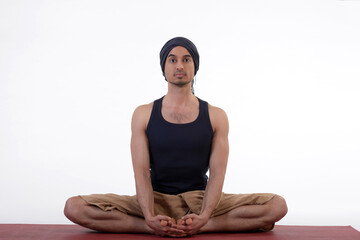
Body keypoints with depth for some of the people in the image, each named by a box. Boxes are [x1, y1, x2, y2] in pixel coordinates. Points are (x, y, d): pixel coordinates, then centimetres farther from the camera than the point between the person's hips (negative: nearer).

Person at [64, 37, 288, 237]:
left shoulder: (216, 116, 2)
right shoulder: (143, 114, 2)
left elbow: (217, 173, -6)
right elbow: (141, 172, -6)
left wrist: (203, 216, -25)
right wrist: (150, 217, -25)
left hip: (199, 200, 1)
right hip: (156, 200, 0)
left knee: (277, 206, -21)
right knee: (74, 207, -22)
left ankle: (202, 226, -24)